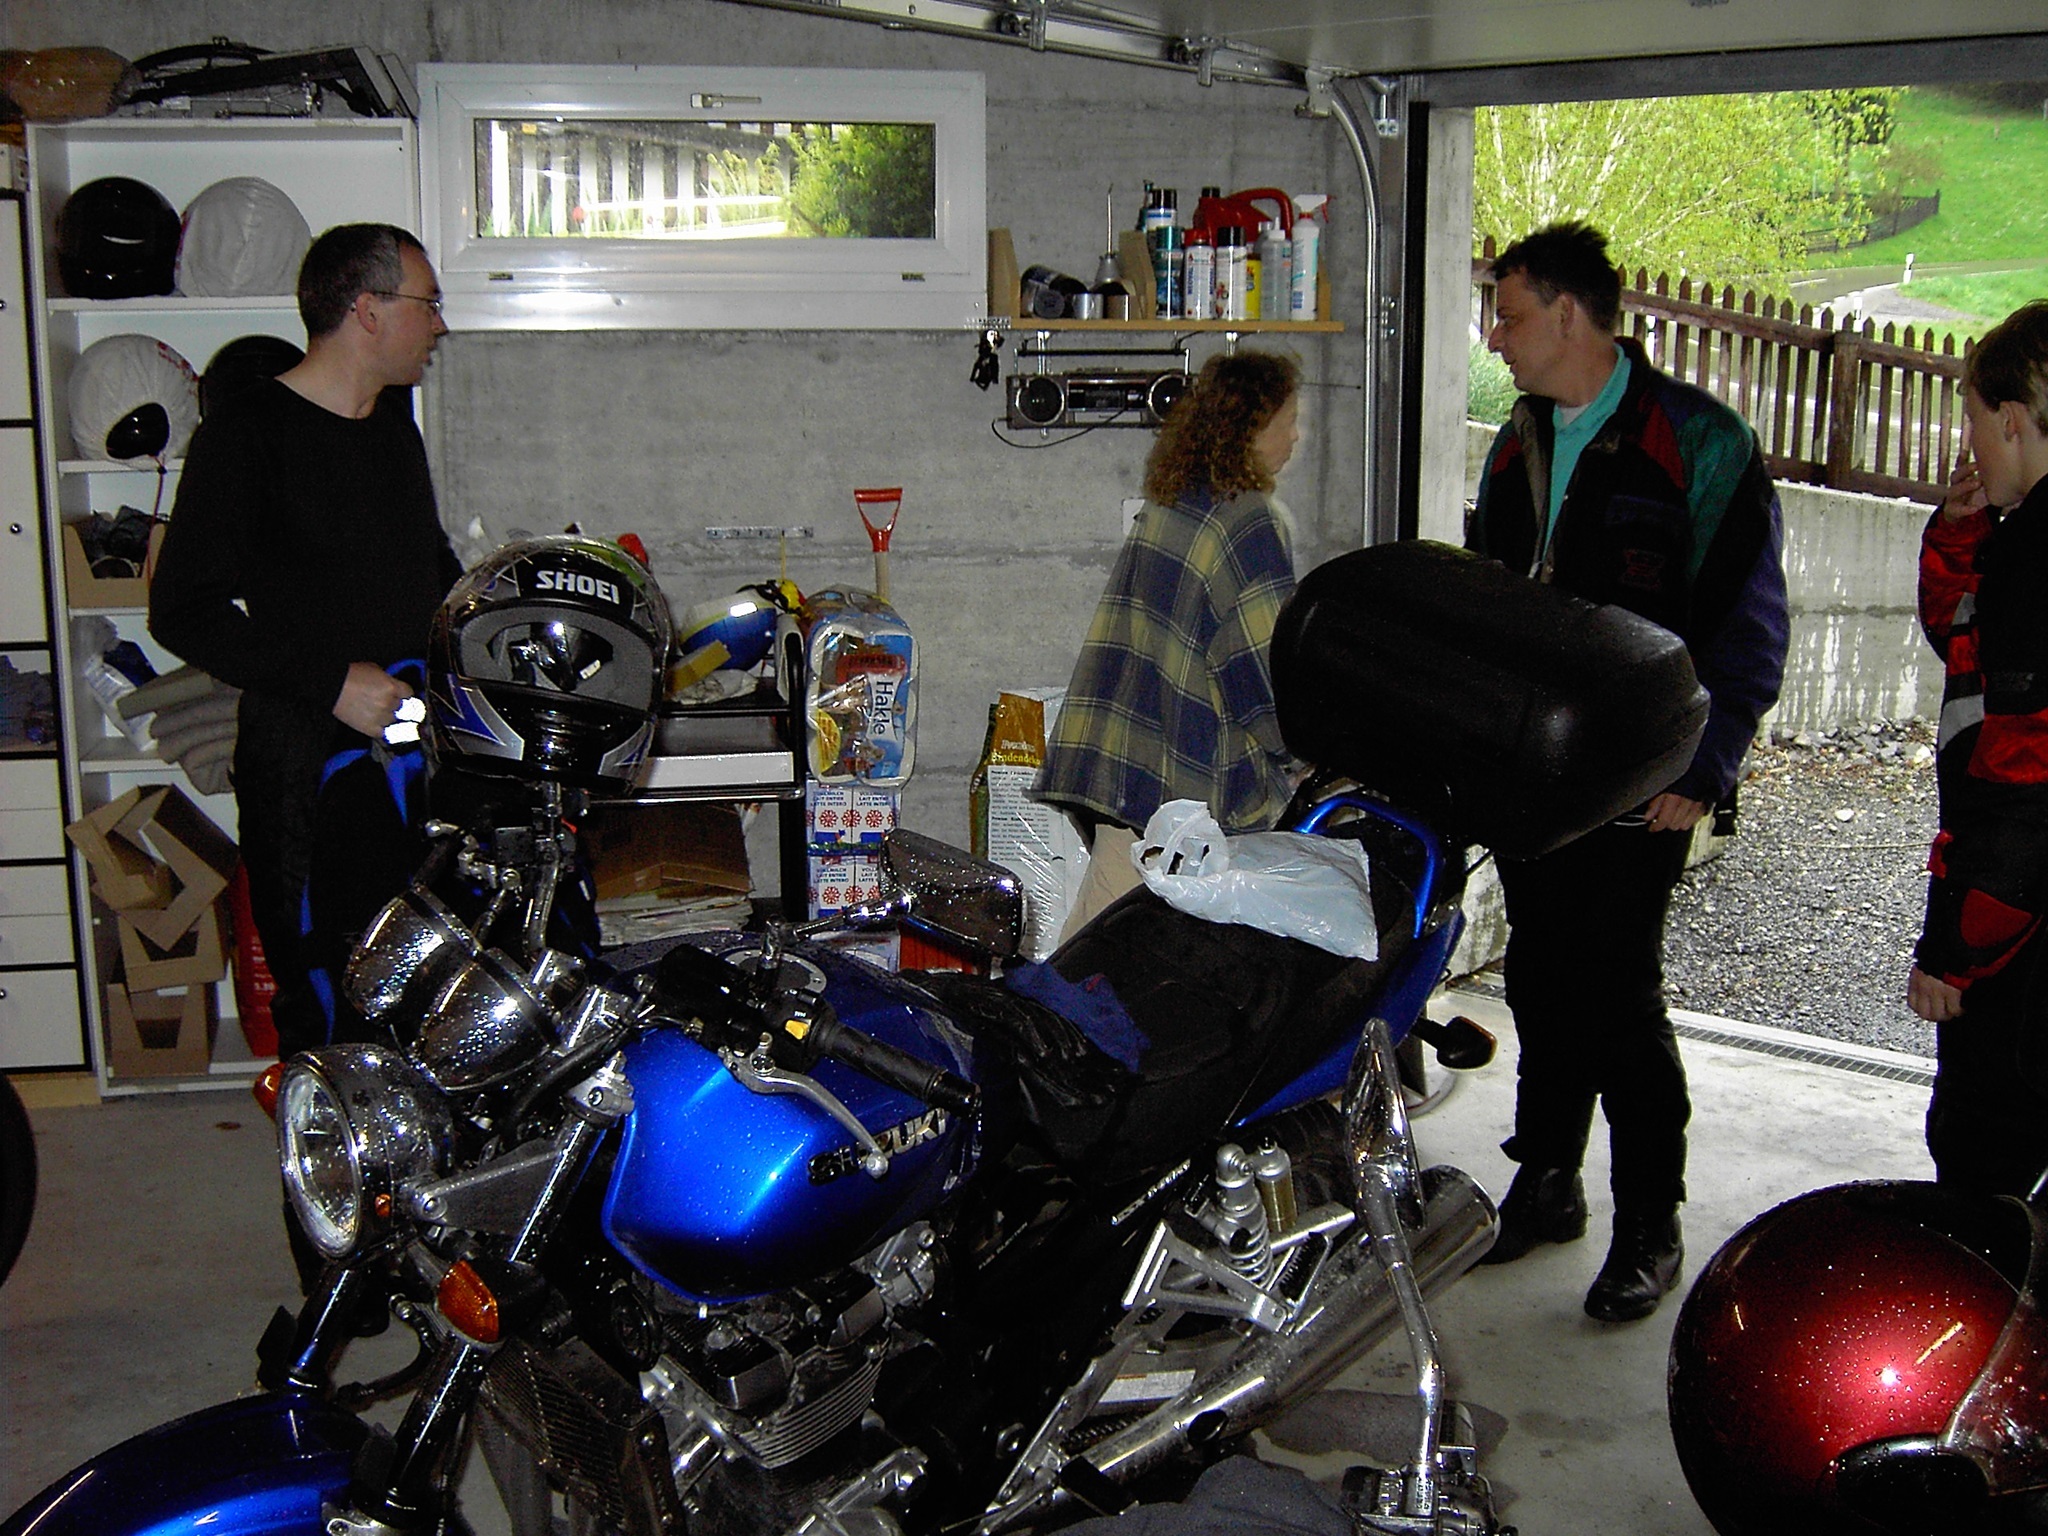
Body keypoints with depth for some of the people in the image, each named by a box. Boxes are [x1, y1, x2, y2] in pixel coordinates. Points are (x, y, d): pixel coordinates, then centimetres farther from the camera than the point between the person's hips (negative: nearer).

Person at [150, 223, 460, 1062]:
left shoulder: (394, 418, 16)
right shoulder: (247, 433, -9)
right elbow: (183, 610, -14)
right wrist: (331, 684, -20)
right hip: (306, 764, -6)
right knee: (323, 1001, -4)